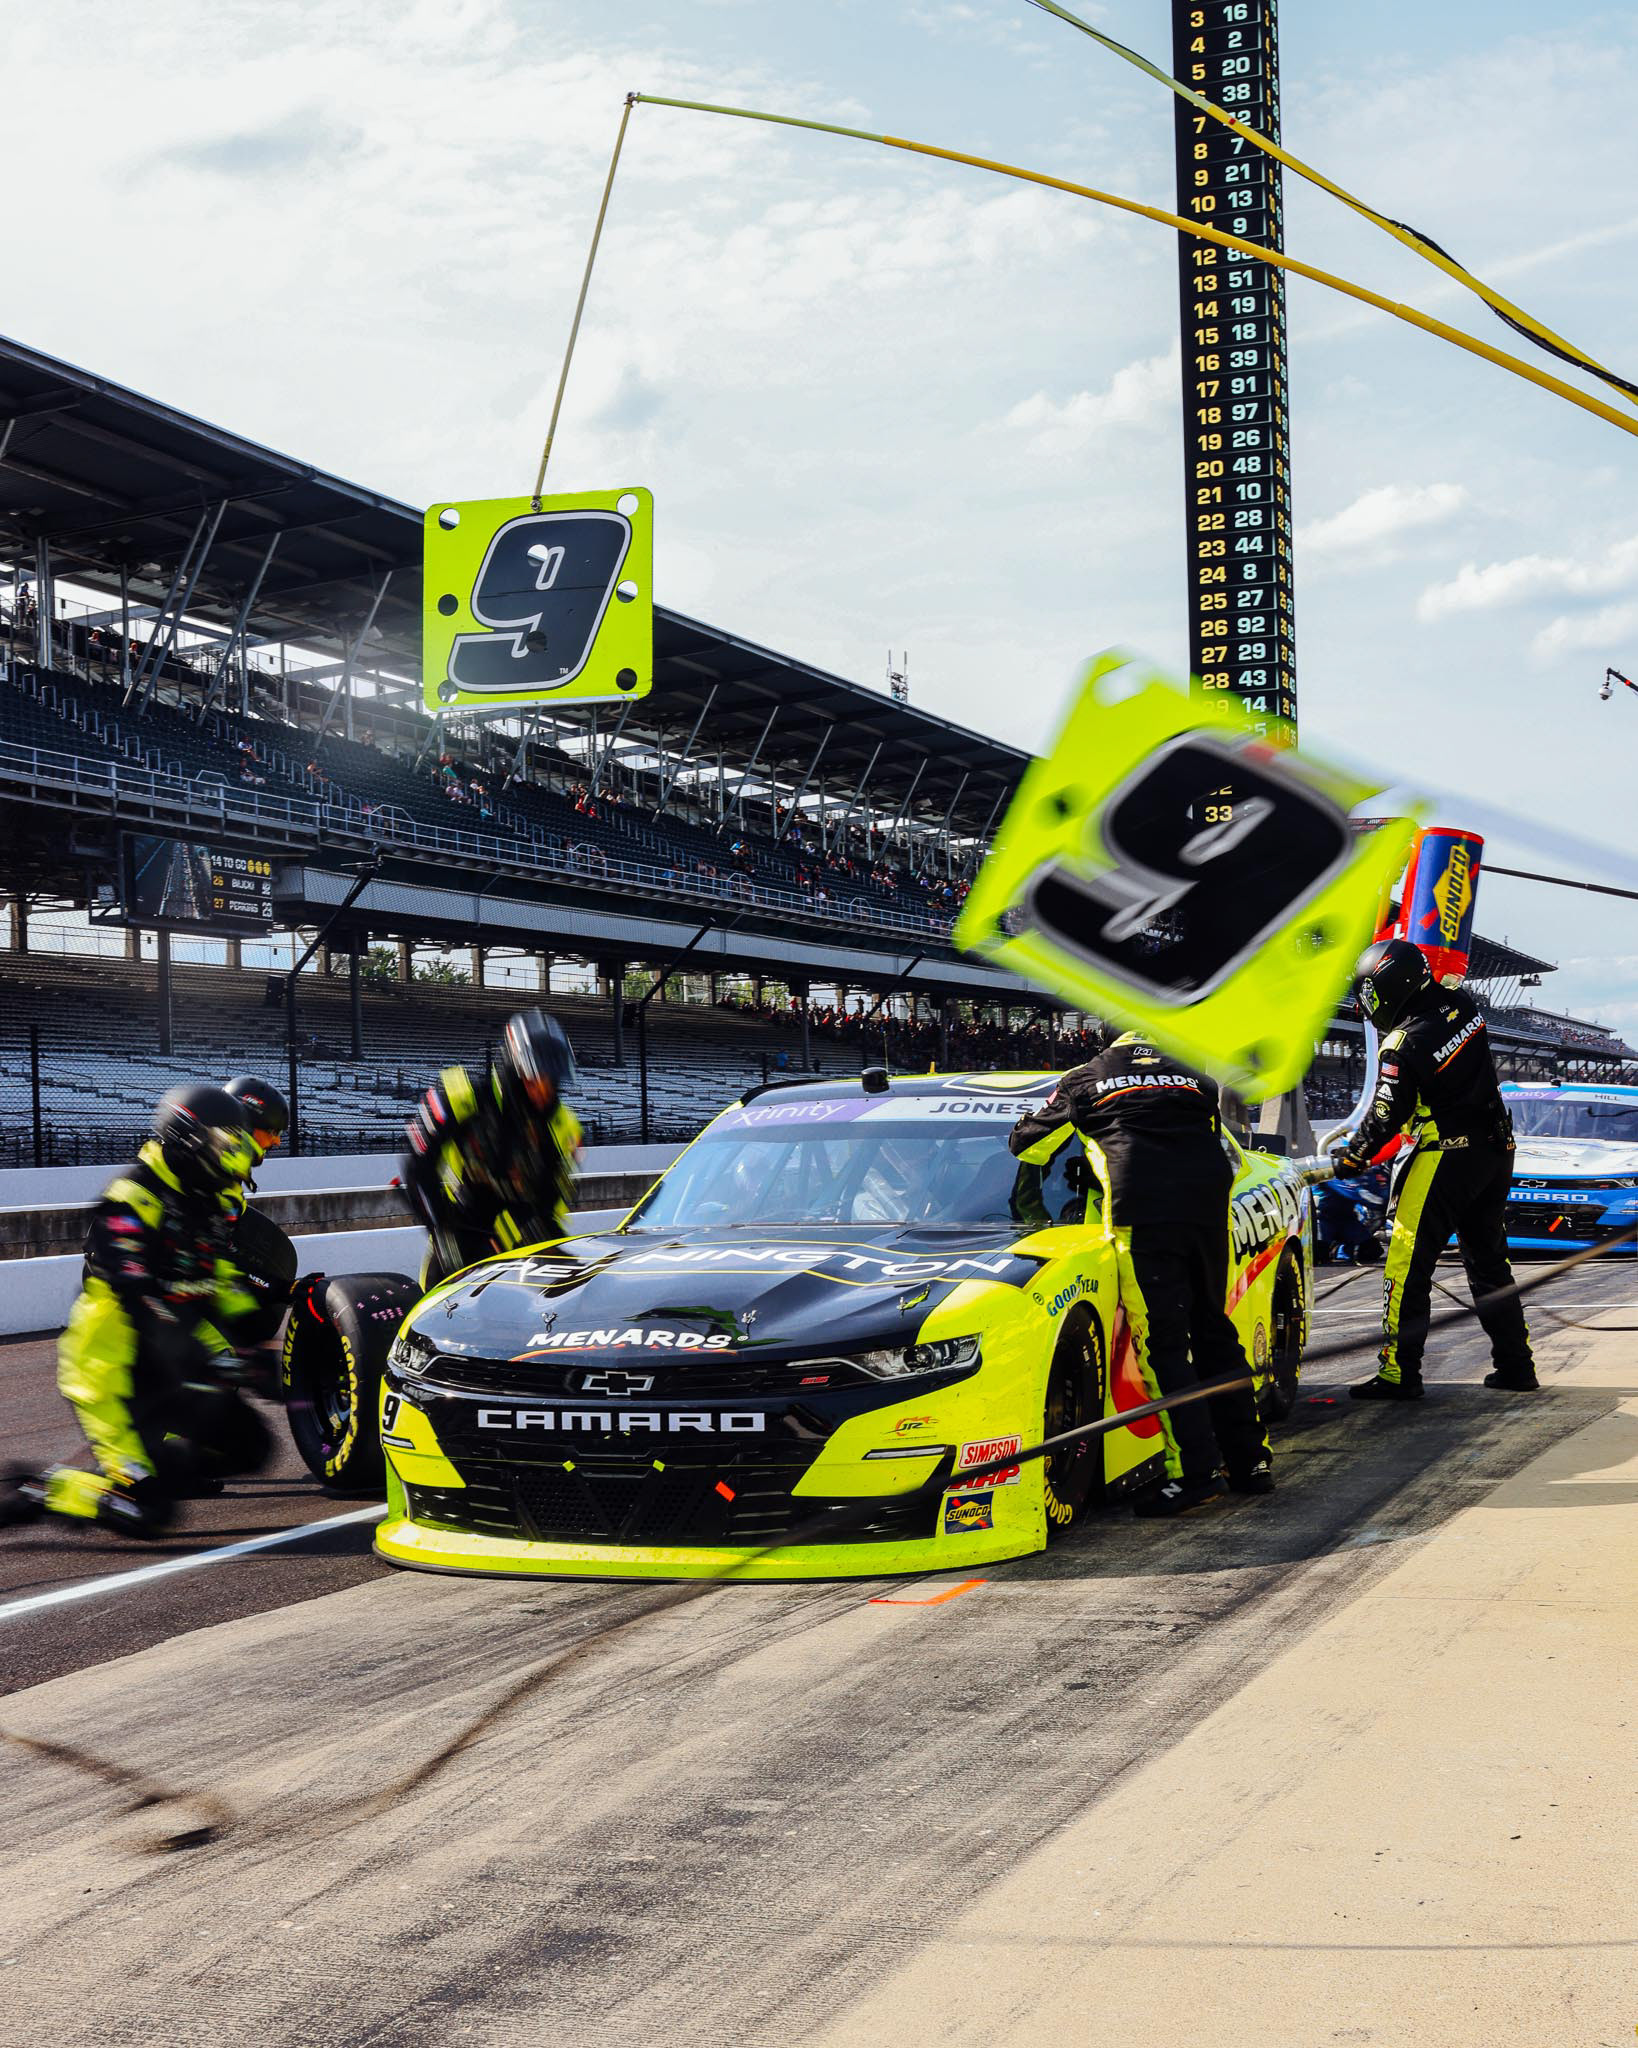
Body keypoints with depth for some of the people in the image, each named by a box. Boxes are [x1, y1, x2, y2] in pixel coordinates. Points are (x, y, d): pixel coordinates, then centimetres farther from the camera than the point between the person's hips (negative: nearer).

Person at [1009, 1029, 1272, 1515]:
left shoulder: (1084, 1080, 21)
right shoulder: (1195, 1082, 29)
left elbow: (1026, 1143, 28)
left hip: (1142, 1209, -4)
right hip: (1210, 1202, 4)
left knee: (1162, 1343, -4)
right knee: (1214, 1330, 16)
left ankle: (1196, 1471, -11)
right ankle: (1250, 1460, 18)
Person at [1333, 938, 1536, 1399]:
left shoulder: (1402, 1047, -19)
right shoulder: (1462, 1006, 0)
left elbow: (1386, 1119, -11)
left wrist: (1352, 1157, 5)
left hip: (1443, 1158, -8)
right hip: (1496, 1151, 8)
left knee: (1408, 1264, -2)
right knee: (1488, 1261, 18)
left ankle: (1399, 1372, -2)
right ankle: (1516, 1366, 22)